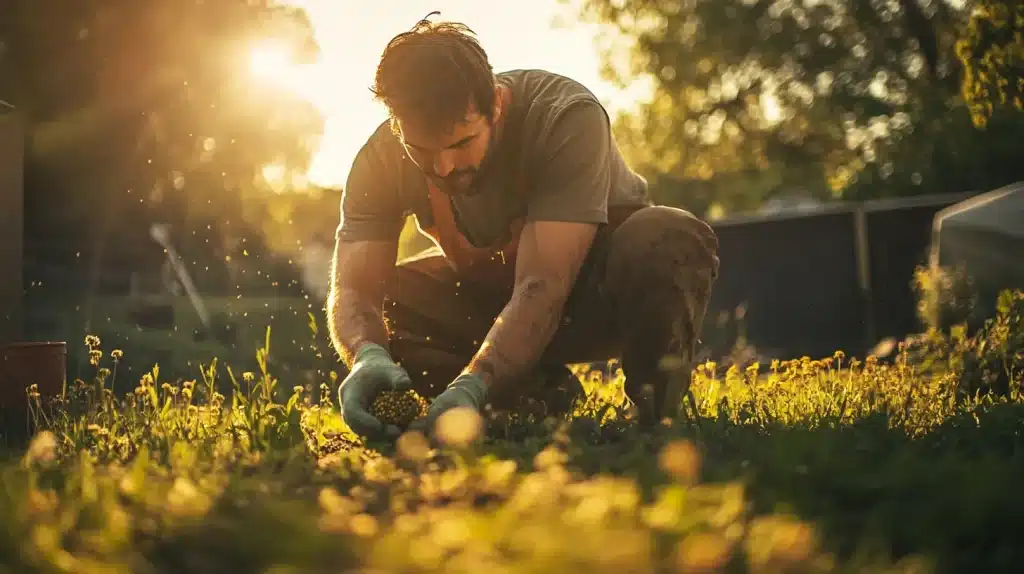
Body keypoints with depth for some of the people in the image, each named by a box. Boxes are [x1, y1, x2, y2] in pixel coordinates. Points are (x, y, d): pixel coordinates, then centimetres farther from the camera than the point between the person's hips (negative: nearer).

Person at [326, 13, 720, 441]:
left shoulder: (566, 117, -33)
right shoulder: (382, 158, -20)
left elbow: (542, 286, -40)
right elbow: (352, 288, -26)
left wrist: (473, 384, -54)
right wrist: (367, 354, -50)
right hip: (490, 295, 5)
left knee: (669, 240, -38)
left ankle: (656, 412, -14)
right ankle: (540, 394, -8)